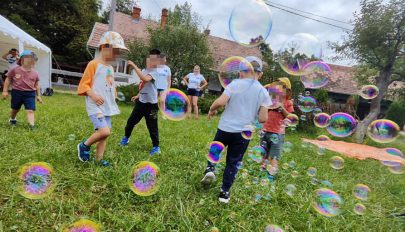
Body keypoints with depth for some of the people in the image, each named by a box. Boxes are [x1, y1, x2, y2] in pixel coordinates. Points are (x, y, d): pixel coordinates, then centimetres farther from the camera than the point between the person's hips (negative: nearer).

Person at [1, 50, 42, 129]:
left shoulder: (35, 73, 2)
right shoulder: (15, 70, -2)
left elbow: (37, 85, 9)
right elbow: (8, 80, 5)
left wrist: (38, 95, 6)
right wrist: (5, 91, 2)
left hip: (30, 93, 0)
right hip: (16, 92, 1)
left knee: (30, 110, -11)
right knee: (15, 109, 19)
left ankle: (32, 126, -16)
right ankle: (12, 119, 48)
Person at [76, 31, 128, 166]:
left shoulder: (110, 67, 16)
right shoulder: (94, 64, -8)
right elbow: (83, 84, -9)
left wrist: (113, 97, 14)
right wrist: (93, 95, -22)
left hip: (108, 107, 8)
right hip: (96, 106, -8)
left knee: (105, 133, 9)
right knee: (104, 131, -21)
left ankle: (99, 159, 24)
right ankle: (84, 146, 6)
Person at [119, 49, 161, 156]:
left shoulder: (155, 72, -16)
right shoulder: (144, 70, 9)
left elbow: (145, 79, -37)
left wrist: (134, 66, -32)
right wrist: (139, 95, 24)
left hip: (151, 104, -7)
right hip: (141, 101, 7)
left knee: (152, 126, 0)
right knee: (131, 121, 15)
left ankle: (156, 147, 14)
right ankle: (126, 138, 36)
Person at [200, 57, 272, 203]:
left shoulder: (235, 84, -7)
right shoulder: (263, 92, -2)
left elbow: (220, 102, -19)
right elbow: (263, 118, -6)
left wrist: (212, 110, 0)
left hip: (226, 128, -1)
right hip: (244, 133, 1)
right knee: (233, 162, 14)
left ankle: (210, 169, 6)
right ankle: (225, 192, 20)